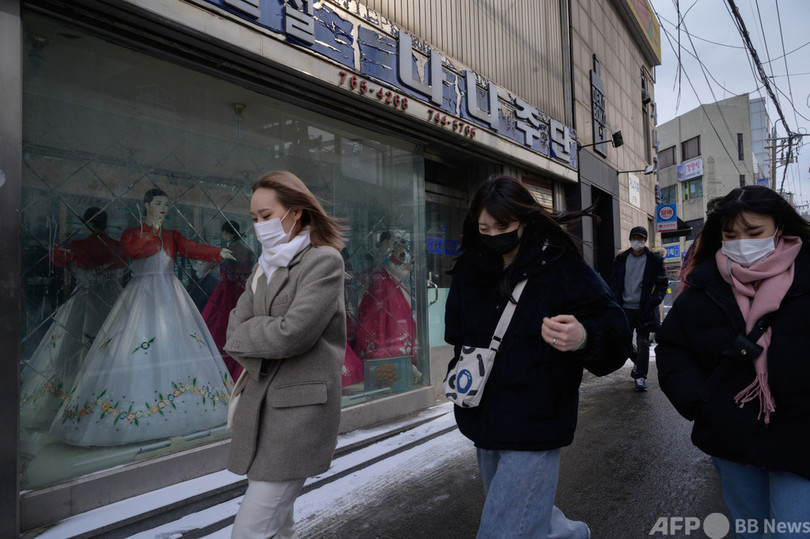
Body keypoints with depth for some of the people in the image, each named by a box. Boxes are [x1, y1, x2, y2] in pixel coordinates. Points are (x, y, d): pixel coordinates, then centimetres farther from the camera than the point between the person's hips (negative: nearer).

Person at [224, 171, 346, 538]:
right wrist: (259, 359, -11)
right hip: (260, 404, 7)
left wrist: (247, 333, -2)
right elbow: (236, 327, 6)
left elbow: (291, 334, -18)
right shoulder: (264, 266, 15)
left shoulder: (325, 260, -9)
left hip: (299, 409, -7)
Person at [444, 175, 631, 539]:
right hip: (484, 425, 6)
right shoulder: (470, 270, 1)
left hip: (534, 431, -6)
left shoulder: (564, 268, -13)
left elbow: (616, 336, -17)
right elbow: (456, 331, 15)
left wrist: (583, 339, -37)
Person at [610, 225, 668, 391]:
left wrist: (654, 300, -10)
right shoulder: (621, 259, 7)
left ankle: (641, 377, 7)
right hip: (625, 308, 3)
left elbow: (663, 282, 4)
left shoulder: (654, 260, 0)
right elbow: (614, 282, 14)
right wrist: (616, 302, 4)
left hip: (644, 309, -3)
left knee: (643, 343, -1)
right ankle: (638, 362, 35)